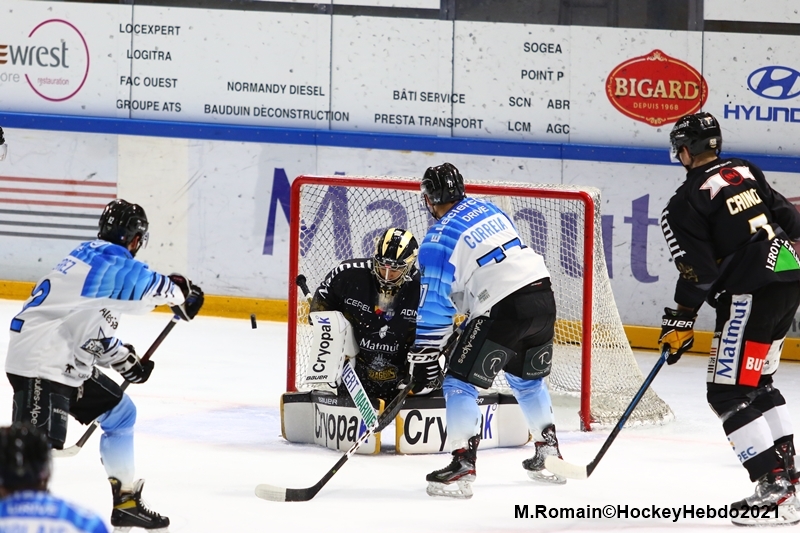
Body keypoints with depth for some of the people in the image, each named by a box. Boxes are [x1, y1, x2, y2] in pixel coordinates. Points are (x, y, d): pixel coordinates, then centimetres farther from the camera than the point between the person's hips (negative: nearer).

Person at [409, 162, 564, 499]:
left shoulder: (440, 238, -6)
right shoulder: (485, 208, 16)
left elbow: (435, 301, -8)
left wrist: (423, 355, -2)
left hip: (504, 310, -8)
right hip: (543, 296, 8)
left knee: (460, 382, 0)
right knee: (528, 379, 28)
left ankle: (463, 467, -9)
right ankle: (549, 456, 35)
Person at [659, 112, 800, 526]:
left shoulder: (687, 202, -8)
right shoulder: (745, 172, 13)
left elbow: (698, 271, -11)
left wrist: (680, 321, -3)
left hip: (751, 292, -8)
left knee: (729, 392, -7)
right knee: (758, 381, 23)